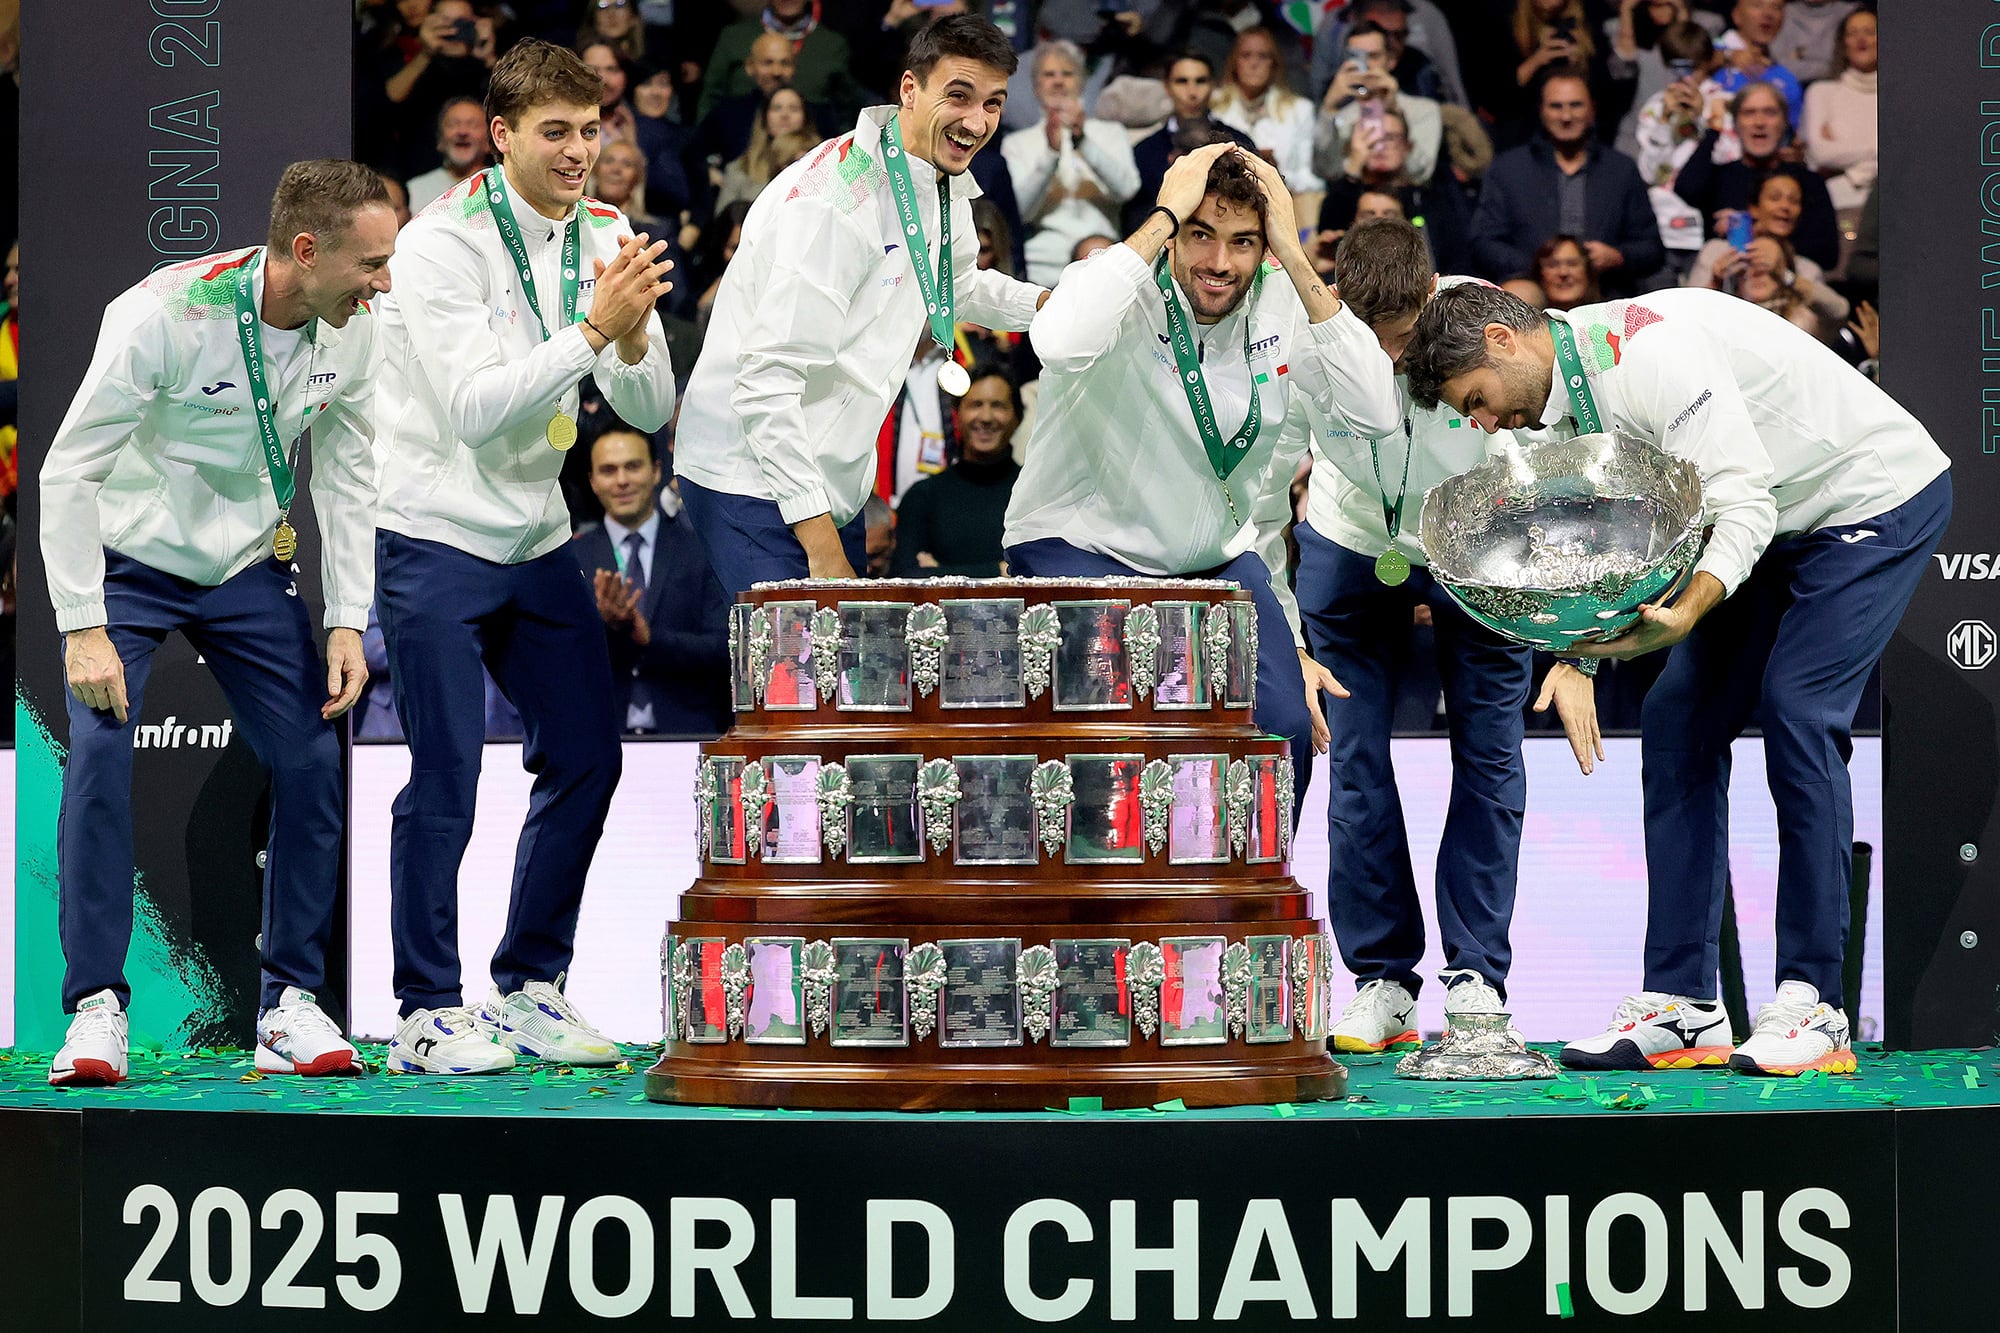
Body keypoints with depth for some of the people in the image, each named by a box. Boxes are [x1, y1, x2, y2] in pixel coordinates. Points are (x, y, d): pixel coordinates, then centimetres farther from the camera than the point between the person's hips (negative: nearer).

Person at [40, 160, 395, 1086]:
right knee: (99, 754, -20)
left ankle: (290, 1004, 7)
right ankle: (97, 1009, -10)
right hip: (129, 560, -4)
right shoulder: (162, 316, -27)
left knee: (314, 765, -5)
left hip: (248, 568, 4)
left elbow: (346, 478, 2)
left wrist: (347, 622, -4)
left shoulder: (352, 330, -11)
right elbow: (69, 470, -21)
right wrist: (83, 629, -24)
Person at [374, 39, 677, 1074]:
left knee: (587, 757, 6)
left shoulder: (603, 241, 3)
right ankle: (427, 1016, 1)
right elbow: (474, 408, -24)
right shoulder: (442, 244, -15)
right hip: (435, 536, -7)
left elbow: (651, 413, 2)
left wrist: (635, 334, -19)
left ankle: (529, 988, 19)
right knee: (446, 778, -8)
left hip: (536, 542, 7)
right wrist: (593, 329, -29)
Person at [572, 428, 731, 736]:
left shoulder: (700, 551, 9)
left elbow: (724, 649, 2)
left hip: (684, 733, 0)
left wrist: (651, 638, -12)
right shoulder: (570, 559, 11)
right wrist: (603, 623, -14)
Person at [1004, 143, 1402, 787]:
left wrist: (1295, 257, -21)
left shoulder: (1283, 305, -4)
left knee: (1287, 727, -12)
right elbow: (1060, 343, -44)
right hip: (1080, 547, -5)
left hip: (1219, 558, 5)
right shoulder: (1127, 290, -19)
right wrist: (1166, 217, -34)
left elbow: (1375, 412, -17)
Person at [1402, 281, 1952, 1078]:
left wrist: (1685, 613, -47)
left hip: (1877, 502, -9)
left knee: (1795, 712, -20)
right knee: (1678, 721, -1)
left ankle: (1813, 1005, -14)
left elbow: (1744, 504, -33)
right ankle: (1680, 1004, -1)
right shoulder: (1569, 400, 1)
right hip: (1784, 524, 9)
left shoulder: (1650, 351, -28)